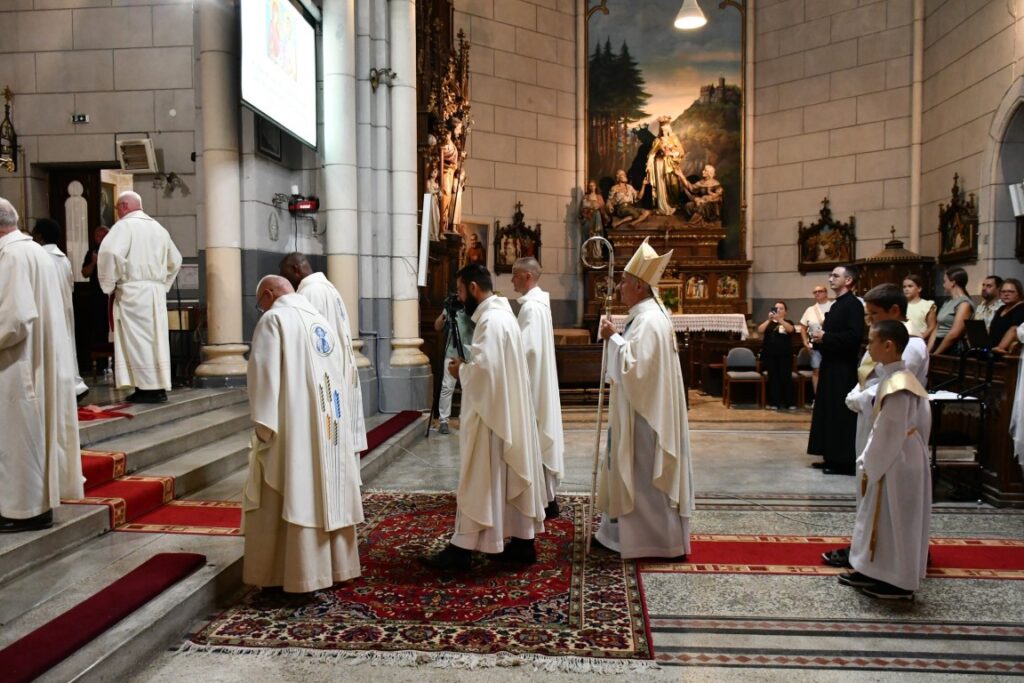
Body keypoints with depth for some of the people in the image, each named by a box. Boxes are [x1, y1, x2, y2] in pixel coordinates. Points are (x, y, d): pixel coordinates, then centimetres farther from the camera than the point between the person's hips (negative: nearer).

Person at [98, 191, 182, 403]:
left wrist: (109, 285, -9)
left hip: (133, 291, -6)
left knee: (137, 339, -3)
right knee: (156, 337, 7)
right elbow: (175, 260, 23)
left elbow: (110, 252, -20)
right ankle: (159, 387, 8)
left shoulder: (125, 225, -5)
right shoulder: (158, 228, 16)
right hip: (157, 291, 6)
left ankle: (147, 389, -3)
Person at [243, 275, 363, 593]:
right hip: (330, 426, 7)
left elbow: (264, 372, -15)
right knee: (327, 495, 13)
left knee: (293, 499, 1)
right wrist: (333, 421, 18)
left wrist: (264, 426, -14)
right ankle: (334, 567, 21)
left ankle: (290, 576, 8)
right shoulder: (323, 322, 16)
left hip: (294, 426, -7)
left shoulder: (274, 319, -5)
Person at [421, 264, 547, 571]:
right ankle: (522, 542, 20)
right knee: (513, 476, 13)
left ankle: (463, 549, 7)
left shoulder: (490, 320, -18)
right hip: (508, 411, 10)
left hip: (489, 412, -10)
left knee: (479, 480, -2)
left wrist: (460, 370, -8)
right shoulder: (502, 313, 14)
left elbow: (483, 368, -27)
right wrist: (466, 364, 6)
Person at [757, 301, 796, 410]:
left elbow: (790, 329, -16)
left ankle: (790, 403, 5)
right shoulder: (768, 322, 12)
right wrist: (769, 319, -16)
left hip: (785, 355, -1)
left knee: (786, 378, -2)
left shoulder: (788, 322, 7)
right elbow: (760, 330, -6)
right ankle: (774, 403, 7)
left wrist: (779, 319, -24)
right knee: (773, 378, 3)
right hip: (770, 354, 1)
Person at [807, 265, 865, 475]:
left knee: (841, 414, -5)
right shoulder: (836, 305, 16)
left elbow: (854, 336, -24)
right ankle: (833, 456, 20)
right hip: (831, 366, 10)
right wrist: (820, 339, 2)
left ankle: (844, 461, 2)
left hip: (843, 369, -10)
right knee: (829, 412, 12)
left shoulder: (853, 304, -13)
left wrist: (825, 337, -18)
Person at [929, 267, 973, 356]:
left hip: (952, 351, -7)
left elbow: (954, 334, -16)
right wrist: (928, 352, 5)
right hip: (940, 345, 7)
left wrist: (935, 354, -11)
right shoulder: (947, 302, 17)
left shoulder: (964, 304, -8)